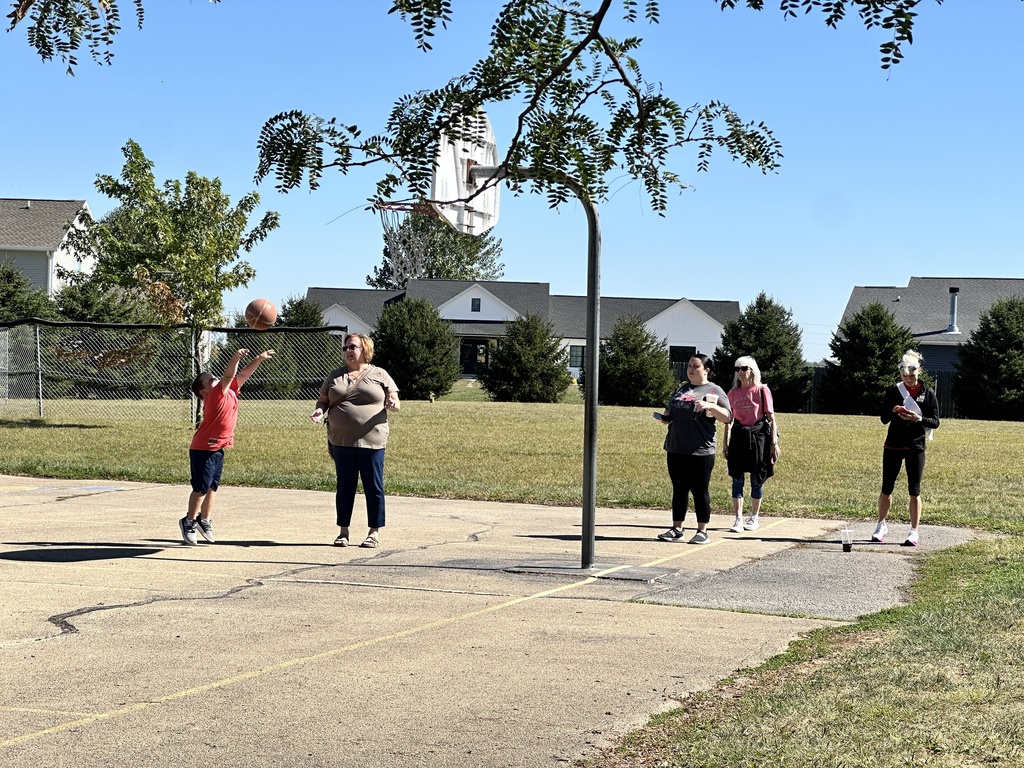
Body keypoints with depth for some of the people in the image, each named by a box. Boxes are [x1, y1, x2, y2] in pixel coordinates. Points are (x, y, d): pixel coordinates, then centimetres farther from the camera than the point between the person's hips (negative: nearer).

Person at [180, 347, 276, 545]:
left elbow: (243, 375, 14)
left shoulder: (230, 392, 9)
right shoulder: (215, 395, -15)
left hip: (218, 450, 9)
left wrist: (259, 359, 7)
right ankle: (189, 522, 7)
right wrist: (235, 358, -42)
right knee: (201, 488, -4)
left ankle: (204, 521, 25)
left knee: (211, 487, 15)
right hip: (203, 449, -9)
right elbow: (228, 376, -29)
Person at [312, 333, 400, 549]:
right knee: (344, 488, 8)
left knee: (374, 487, 2)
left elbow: (395, 403, 5)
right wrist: (319, 410, -8)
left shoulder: (379, 375, 5)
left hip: (372, 442, -2)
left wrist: (392, 404, -18)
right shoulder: (335, 377, 13)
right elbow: (323, 400, 14)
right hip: (342, 442, 2)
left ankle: (374, 532, 10)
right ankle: (343, 532, 16)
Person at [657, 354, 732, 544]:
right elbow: (671, 411, 28)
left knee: (699, 491, -1)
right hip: (676, 450, 6)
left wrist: (710, 406, -25)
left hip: (700, 451, -6)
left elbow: (727, 417, -10)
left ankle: (702, 531, 6)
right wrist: (666, 417, 6)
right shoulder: (681, 389, 17)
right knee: (679, 490, 10)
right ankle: (677, 529, 16)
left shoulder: (714, 391, -1)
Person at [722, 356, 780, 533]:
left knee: (757, 479, 6)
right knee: (737, 479, -3)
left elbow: (771, 417, -3)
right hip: (738, 437, 3)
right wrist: (726, 444, 10)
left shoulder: (762, 390, -3)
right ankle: (738, 520, -1)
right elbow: (729, 420, 12)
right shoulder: (733, 393, 7)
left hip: (758, 436, -2)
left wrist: (774, 443, -7)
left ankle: (754, 518, 19)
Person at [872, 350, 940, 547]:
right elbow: (884, 419, 4)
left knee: (914, 491, 2)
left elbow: (935, 422, -2)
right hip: (892, 446, 2)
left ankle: (914, 532, 9)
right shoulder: (893, 391, 2)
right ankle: (881, 526, 25)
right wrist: (893, 411, -17)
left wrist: (919, 419, -19)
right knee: (886, 488, 8)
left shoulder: (928, 393, -2)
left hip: (915, 447, -2)